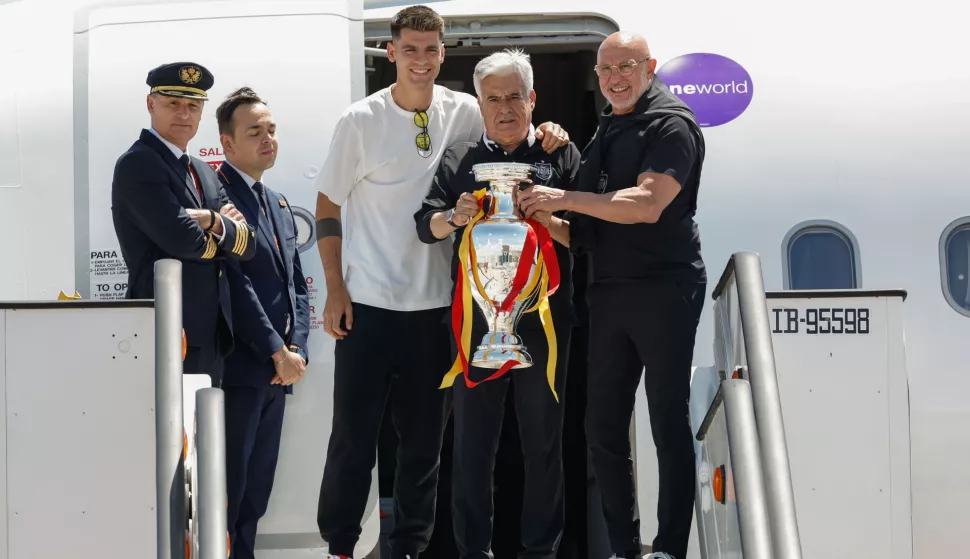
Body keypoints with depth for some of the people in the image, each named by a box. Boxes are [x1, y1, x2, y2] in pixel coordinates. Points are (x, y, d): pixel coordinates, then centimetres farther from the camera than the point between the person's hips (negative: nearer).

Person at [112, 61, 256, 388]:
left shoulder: (205, 173, 19)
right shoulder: (138, 164, -7)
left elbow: (247, 246, 10)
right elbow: (183, 239, -18)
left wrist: (214, 222, -11)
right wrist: (226, 231, 2)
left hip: (212, 336, 8)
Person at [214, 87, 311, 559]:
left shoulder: (278, 203, 19)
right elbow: (236, 284, -16)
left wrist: (297, 350, 3)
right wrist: (278, 352, -13)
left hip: (278, 370, 8)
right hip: (239, 367, -8)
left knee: (257, 489, 12)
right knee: (229, 487, -3)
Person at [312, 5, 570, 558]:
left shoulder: (464, 112, 1)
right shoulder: (361, 120, -5)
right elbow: (328, 207, 1)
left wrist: (547, 135, -11)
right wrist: (335, 290, -5)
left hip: (436, 305, 3)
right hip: (368, 304, -2)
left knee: (425, 439, 11)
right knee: (354, 436, 3)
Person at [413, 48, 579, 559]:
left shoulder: (561, 155, 5)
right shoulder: (458, 160, 10)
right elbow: (426, 226, 4)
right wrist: (455, 217, -16)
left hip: (544, 318, -1)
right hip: (477, 318, 1)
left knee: (544, 440, 8)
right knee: (472, 440, 5)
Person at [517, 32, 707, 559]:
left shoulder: (670, 123, -5)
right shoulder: (605, 130, 19)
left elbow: (647, 204, -20)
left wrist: (564, 198, -18)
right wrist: (550, 221, 1)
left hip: (663, 288, -8)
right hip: (609, 292, 8)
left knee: (668, 423, -2)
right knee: (602, 428, 7)